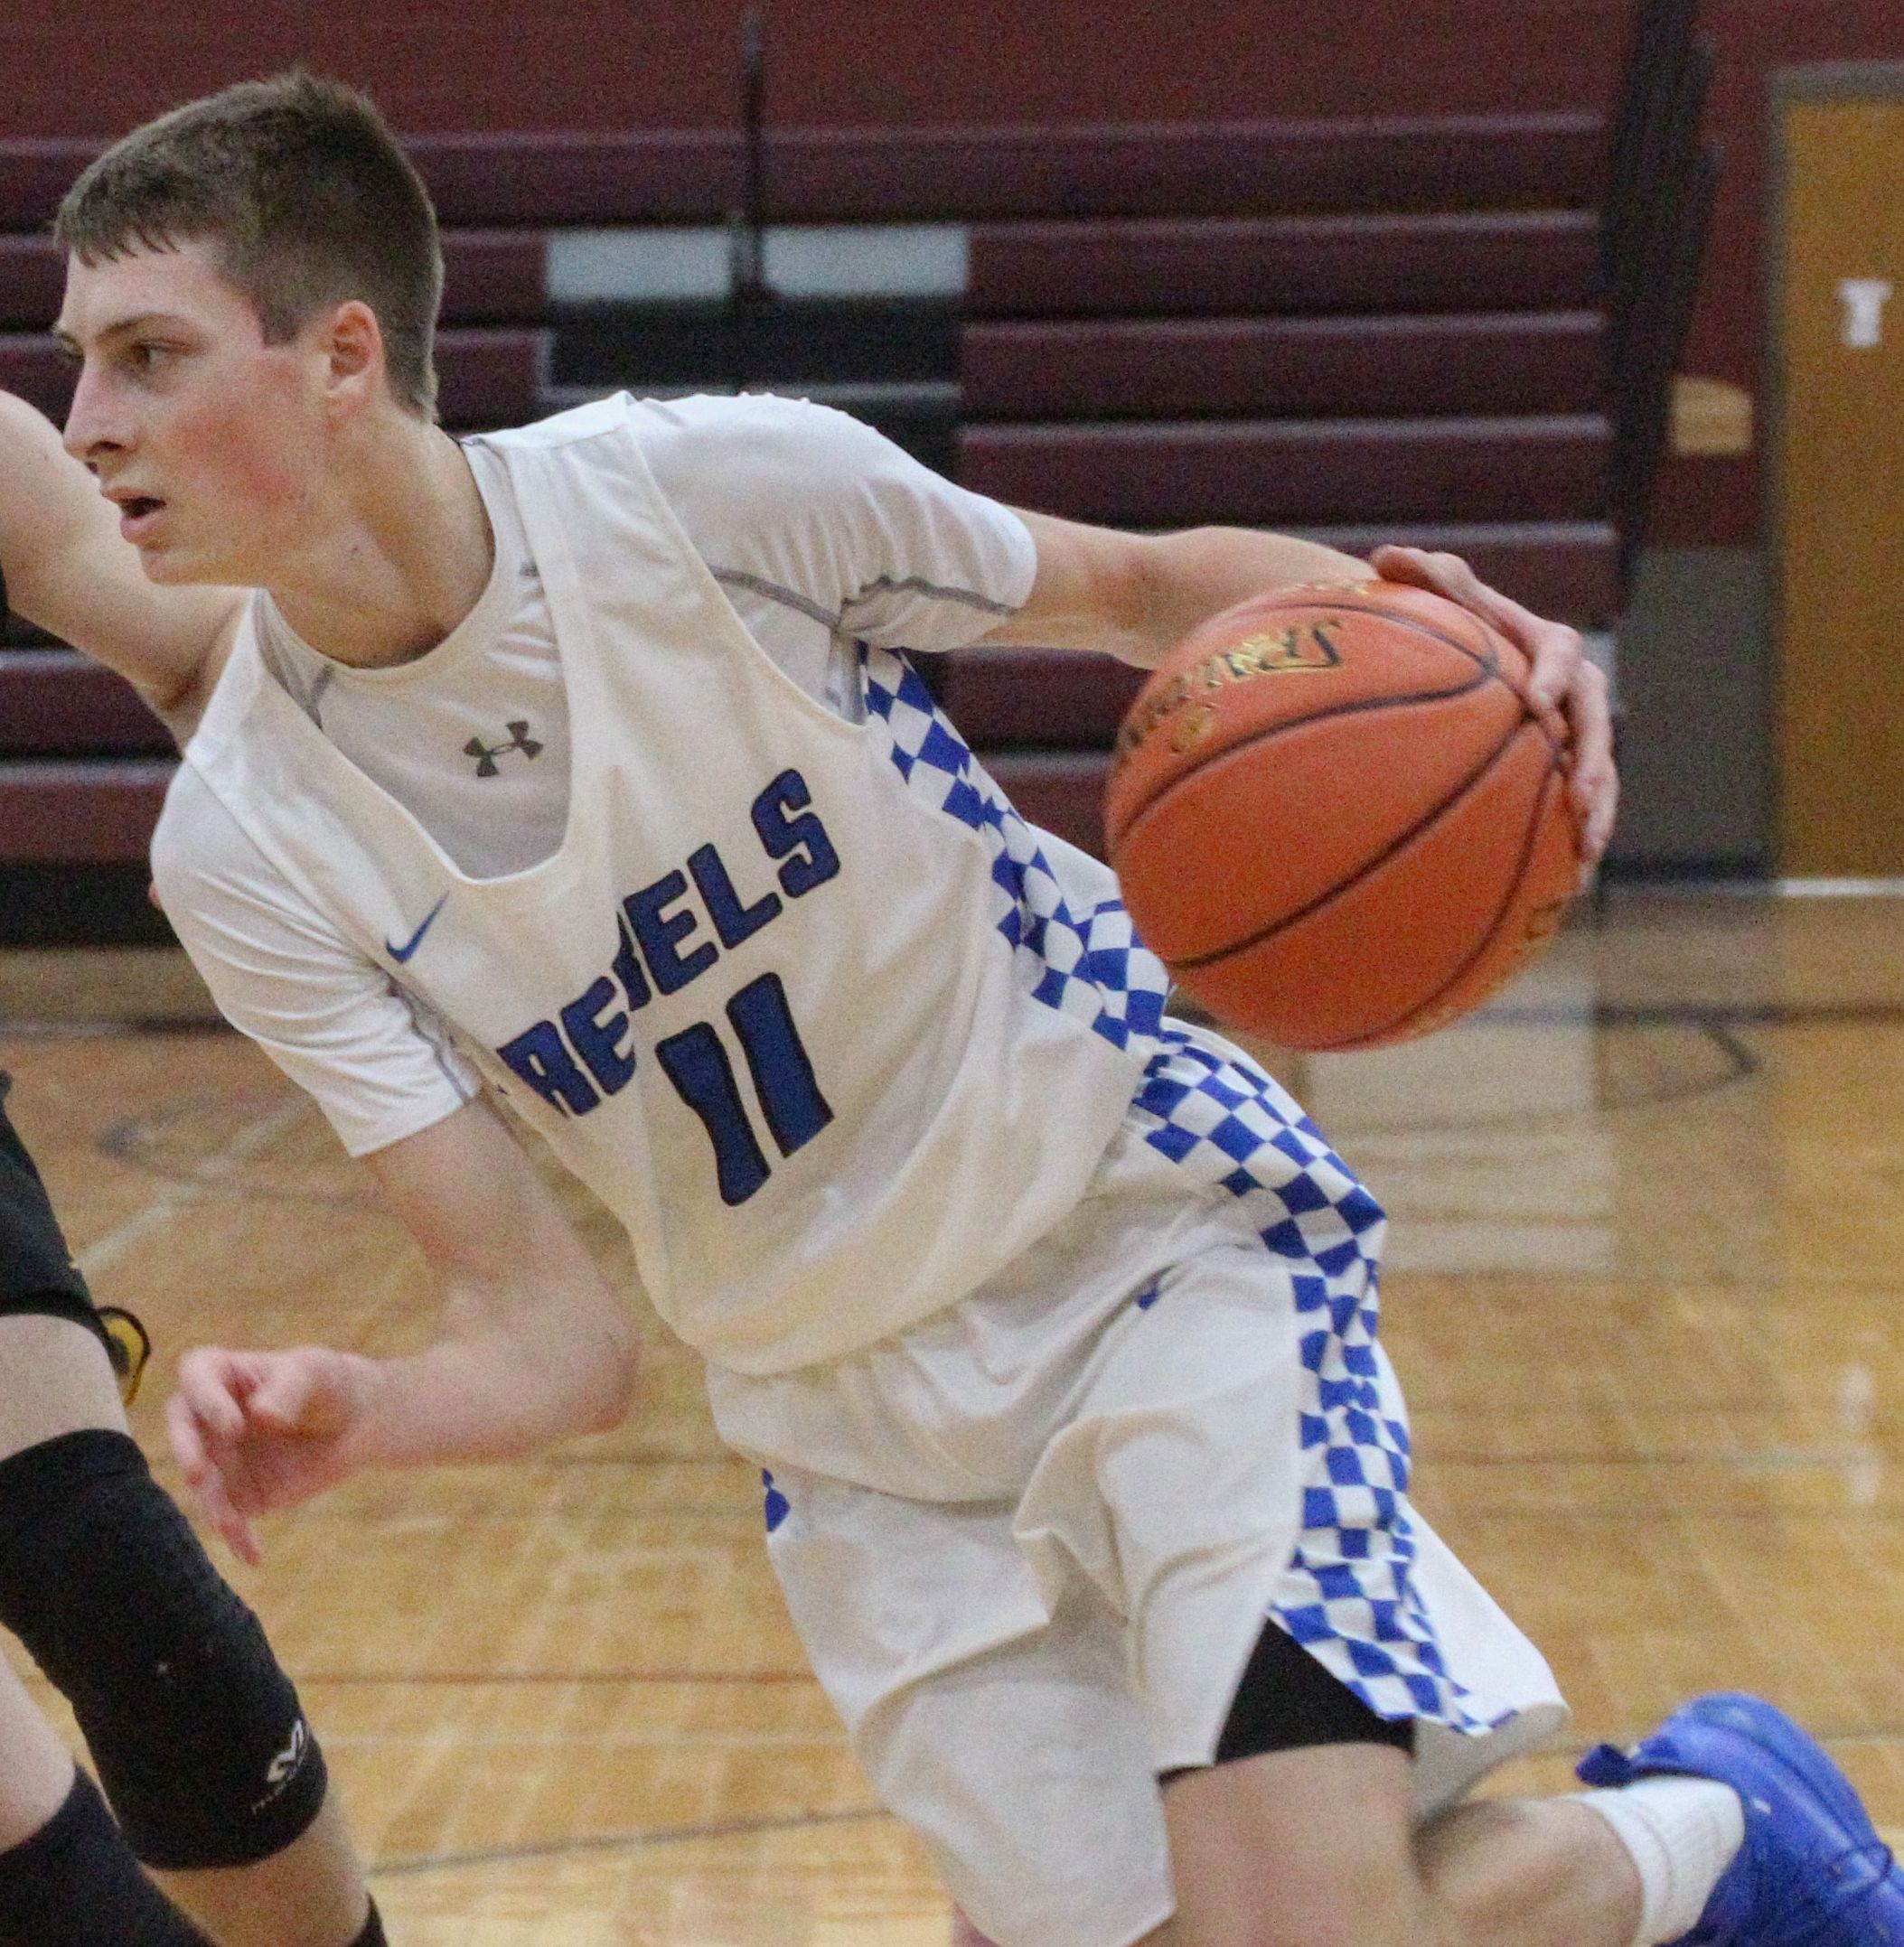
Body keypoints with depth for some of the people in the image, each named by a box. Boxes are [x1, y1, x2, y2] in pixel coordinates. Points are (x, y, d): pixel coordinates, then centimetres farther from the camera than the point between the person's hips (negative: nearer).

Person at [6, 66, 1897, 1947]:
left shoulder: (709, 486, -18)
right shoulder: (245, 853, -12)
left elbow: (1150, 584, -1)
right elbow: (551, 1336, -12)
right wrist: (348, 1414, -34)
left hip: (1163, 1242, -3)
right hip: (861, 1433, 3)